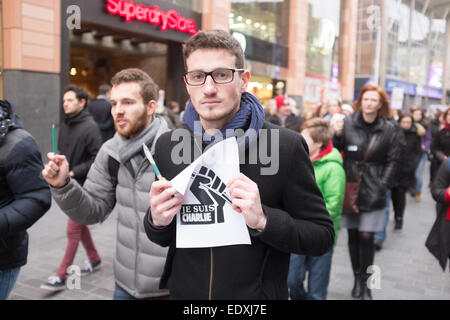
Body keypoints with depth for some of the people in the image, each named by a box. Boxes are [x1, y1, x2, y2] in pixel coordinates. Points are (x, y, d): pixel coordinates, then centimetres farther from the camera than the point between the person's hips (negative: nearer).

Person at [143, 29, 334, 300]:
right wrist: (157, 221, -17)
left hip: (258, 296, -3)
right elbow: (162, 239, 5)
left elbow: (322, 237, -12)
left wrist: (263, 220, -28)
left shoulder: (287, 146, -17)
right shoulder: (167, 146, -5)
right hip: (183, 292, 3)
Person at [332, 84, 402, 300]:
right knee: (353, 236, 9)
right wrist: (337, 135, -17)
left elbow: (392, 161, 3)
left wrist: (382, 187, -5)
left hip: (372, 192, -1)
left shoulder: (388, 129, 0)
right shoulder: (347, 123, -2)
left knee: (366, 237, -3)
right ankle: (357, 278, 27)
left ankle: (365, 282, 16)